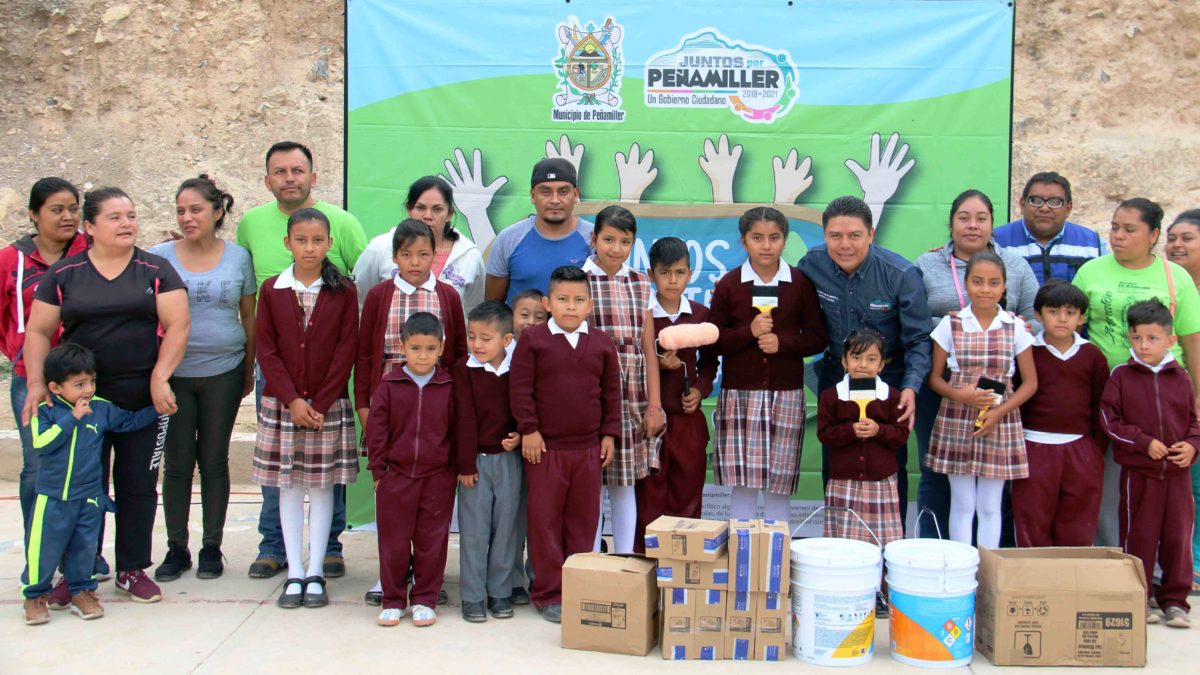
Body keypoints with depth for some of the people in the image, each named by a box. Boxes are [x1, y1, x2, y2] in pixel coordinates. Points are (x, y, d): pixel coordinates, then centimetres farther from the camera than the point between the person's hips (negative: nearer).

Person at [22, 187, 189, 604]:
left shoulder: (156, 271, 3)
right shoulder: (64, 274, 5)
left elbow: (178, 325, -4)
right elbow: (38, 332, 5)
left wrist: (160, 378, -14)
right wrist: (36, 383, -8)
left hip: (144, 399, 0)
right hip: (81, 399, 0)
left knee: (138, 485, 6)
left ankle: (133, 570, 18)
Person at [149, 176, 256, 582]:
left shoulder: (238, 257, 2)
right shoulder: (159, 257, 0)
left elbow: (249, 317, 8)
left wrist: (250, 368, 7)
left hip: (223, 372, 0)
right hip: (173, 373, 0)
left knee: (214, 460, 7)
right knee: (177, 461, 4)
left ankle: (212, 546, 17)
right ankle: (176, 548, 16)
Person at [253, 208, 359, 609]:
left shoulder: (343, 291, -1)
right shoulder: (272, 290, 3)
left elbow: (346, 351, -5)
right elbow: (266, 351, 0)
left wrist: (320, 403, -11)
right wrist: (292, 400, -10)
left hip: (328, 404, -1)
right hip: (282, 403, 1)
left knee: (322, 485, 4)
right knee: (289, 486, 6)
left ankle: (315, 573, 12)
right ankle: (294, 573, 14)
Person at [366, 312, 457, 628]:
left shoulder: (449, 387, -1)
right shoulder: (389, 385, -2)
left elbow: (457, 430, 5)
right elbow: (376, 430, 0)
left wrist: (457, 469, 3)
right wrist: (378, 470, -3)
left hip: (437, 477, 0)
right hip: (396, 475, 0)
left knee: (431, 541, 7)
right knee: (393, 540, 8)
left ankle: (425, 599, 20)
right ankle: (393, 600, 20)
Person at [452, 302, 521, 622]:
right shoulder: (463, 369, -4)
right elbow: (464, 418, -7)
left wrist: (520, 435, -11)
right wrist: (466, 463, -9)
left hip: (509, 458, 2)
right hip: (476, 459, -2)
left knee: (506, 527, 8)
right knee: (474, 530, 3)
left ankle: (500, 592, 20)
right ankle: (472, 596, 12)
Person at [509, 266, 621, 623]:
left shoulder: (602, 344, 6)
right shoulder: (532, 339, -3)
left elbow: (611, 391, 9)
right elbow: (520, 388, -5)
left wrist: (609, 433, 4)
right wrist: (528, 429, -9)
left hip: (589, 447, 3)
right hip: (544, 446, -3)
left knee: (584, 520, 10)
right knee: (545, 520, 3)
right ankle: (549, 594, 12)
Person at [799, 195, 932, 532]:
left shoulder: (901, 274, -21)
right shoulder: (812, 263, -12)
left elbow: (919, 339, -17)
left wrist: (911, 386, -31)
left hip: (889, 378, -3)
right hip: (835, 375, 3)